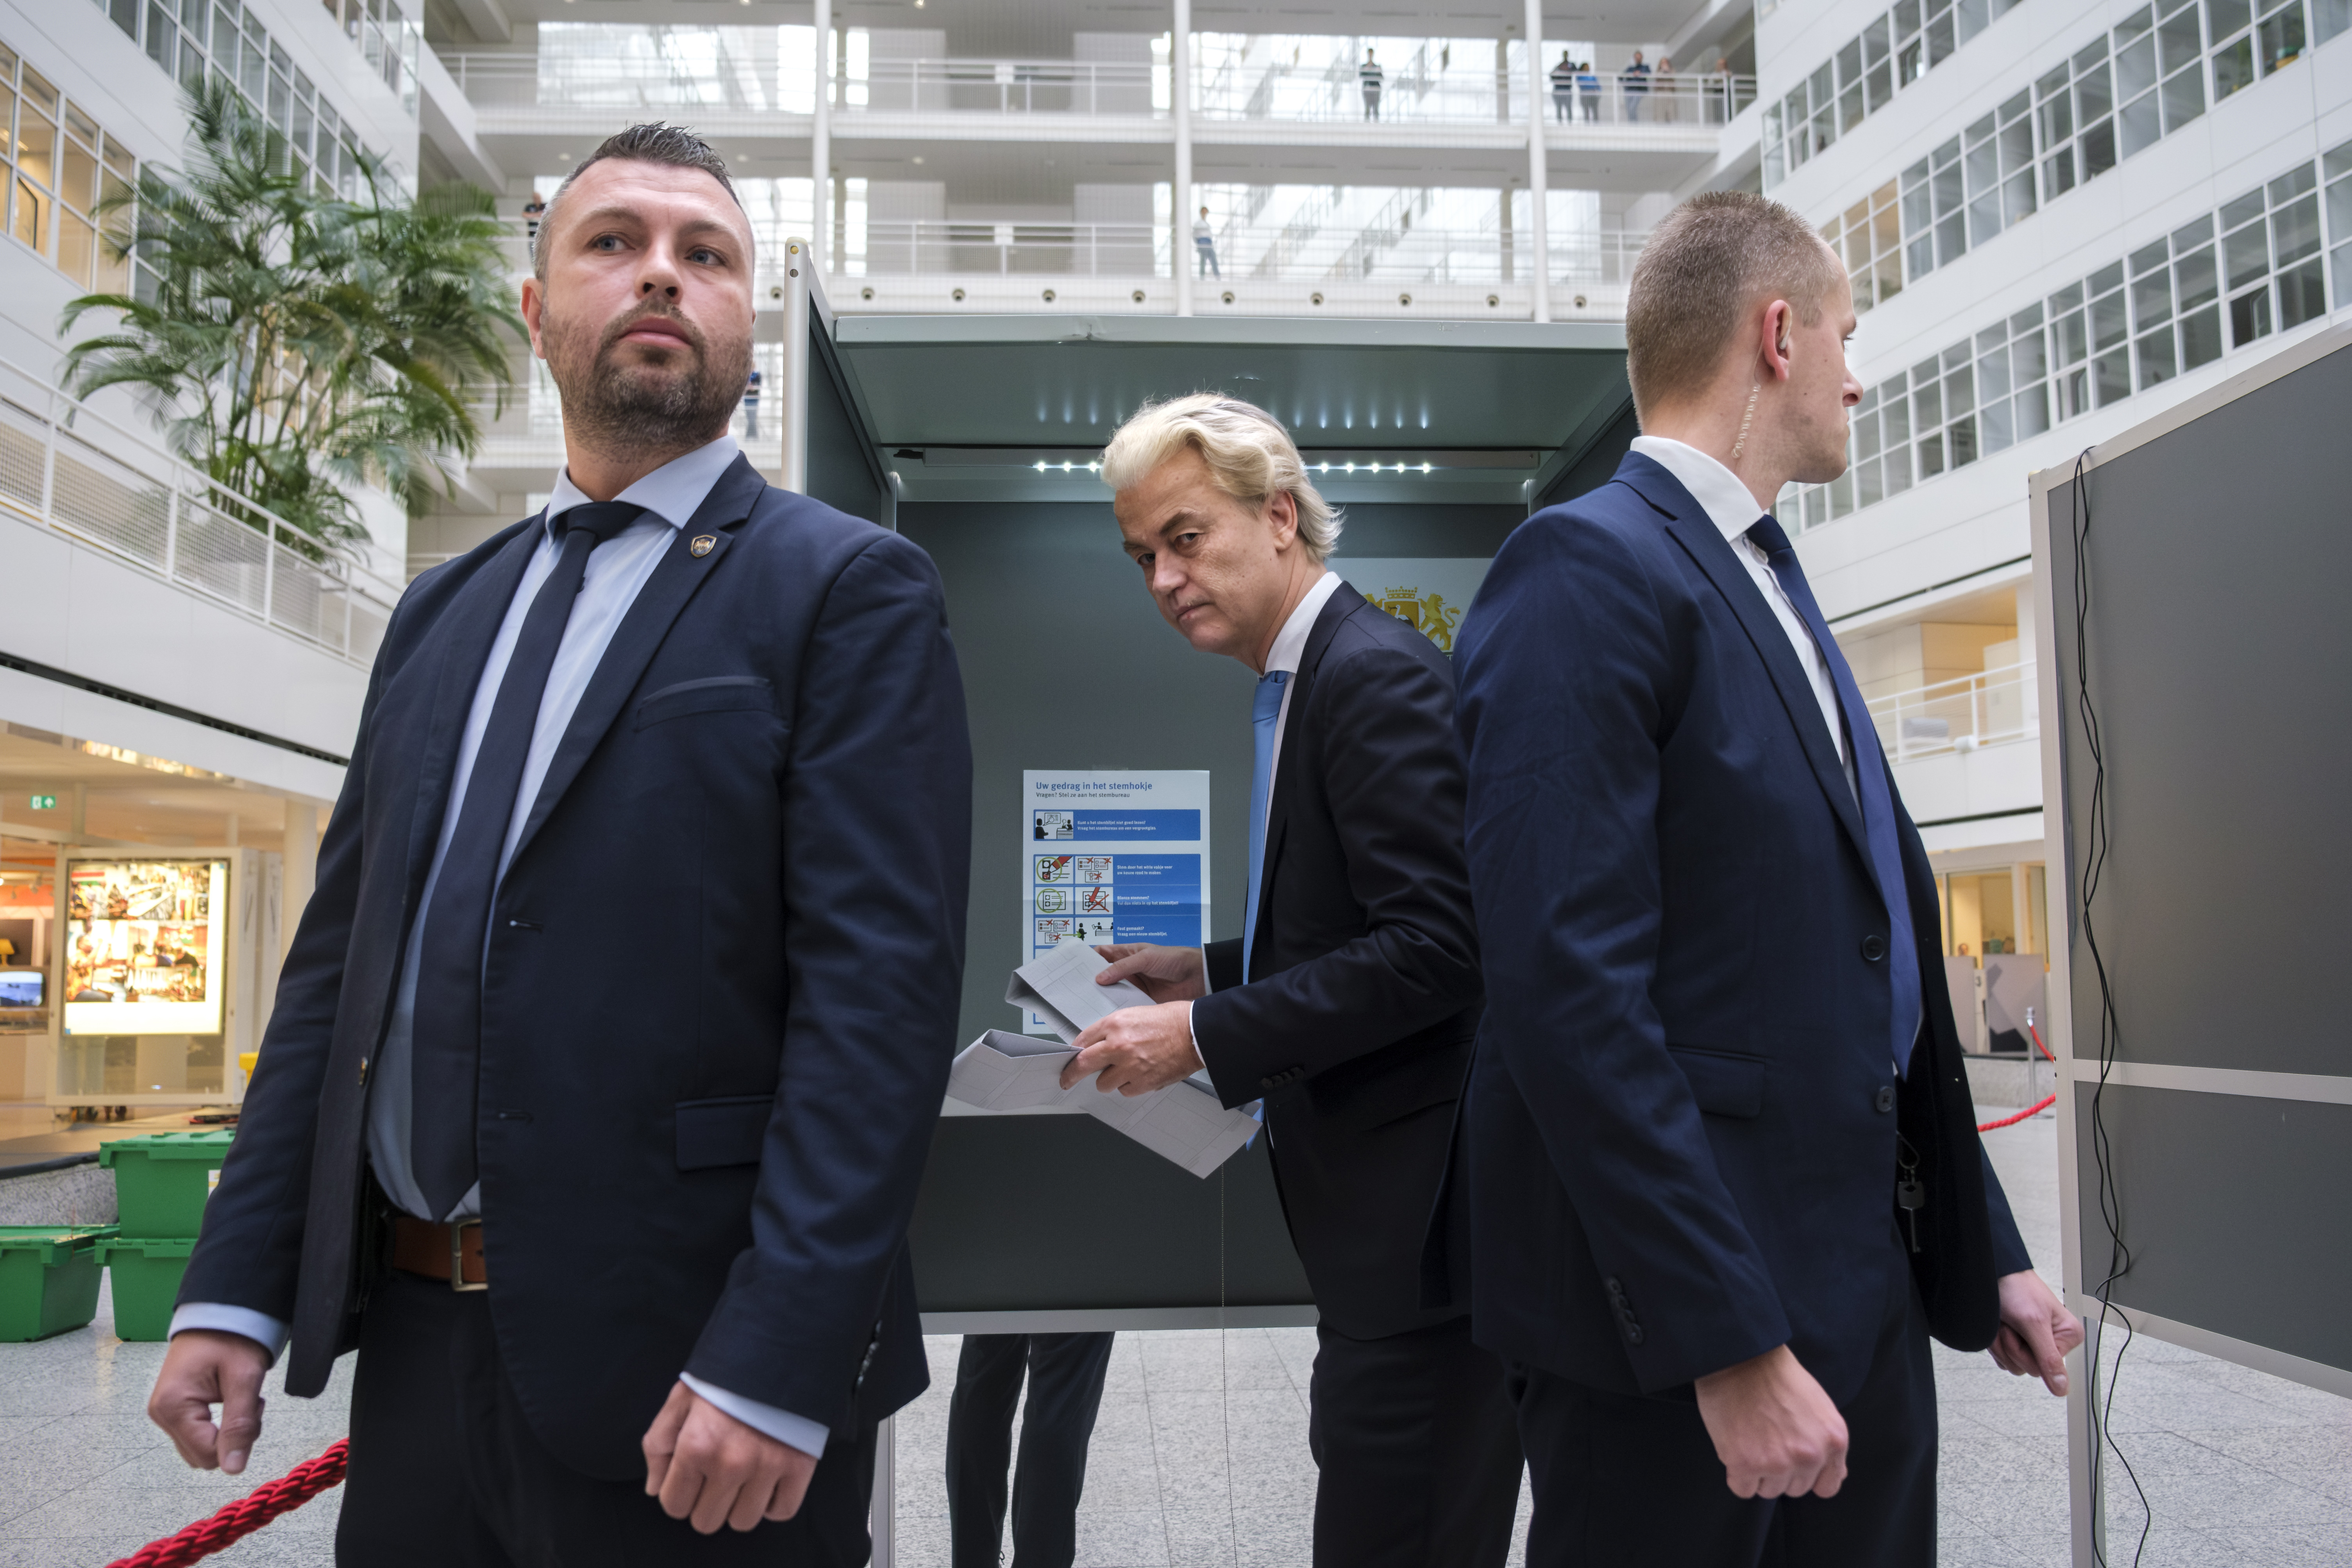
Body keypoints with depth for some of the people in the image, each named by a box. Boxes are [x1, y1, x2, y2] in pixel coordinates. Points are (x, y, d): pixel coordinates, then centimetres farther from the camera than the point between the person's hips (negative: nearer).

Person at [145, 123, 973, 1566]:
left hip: (686, 1358, -5)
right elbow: (342, 958, 13)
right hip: (418, 1340, 6)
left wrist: (775, 1363, -21)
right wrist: (236, 1286, 8)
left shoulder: (851, 592, -7)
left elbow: (884, 990, -15)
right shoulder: (443, 614, 13)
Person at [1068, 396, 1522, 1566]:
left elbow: (1434, 947, -23)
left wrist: (1207, 1036, -20)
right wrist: (1212, 973, 10)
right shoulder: (1308, 678, 14)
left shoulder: (1377, 675, -16)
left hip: (1421, 1202, -10)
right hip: (1388, 1201, 10)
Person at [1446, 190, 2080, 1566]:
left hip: (1866, 1284, 9)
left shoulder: (1772, 589, 15)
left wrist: (1988, 1251, 17)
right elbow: (1573, 987, -23)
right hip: (1683, 1302, -9)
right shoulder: (1589, 569, -14)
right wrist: (1730, 1341, -23)